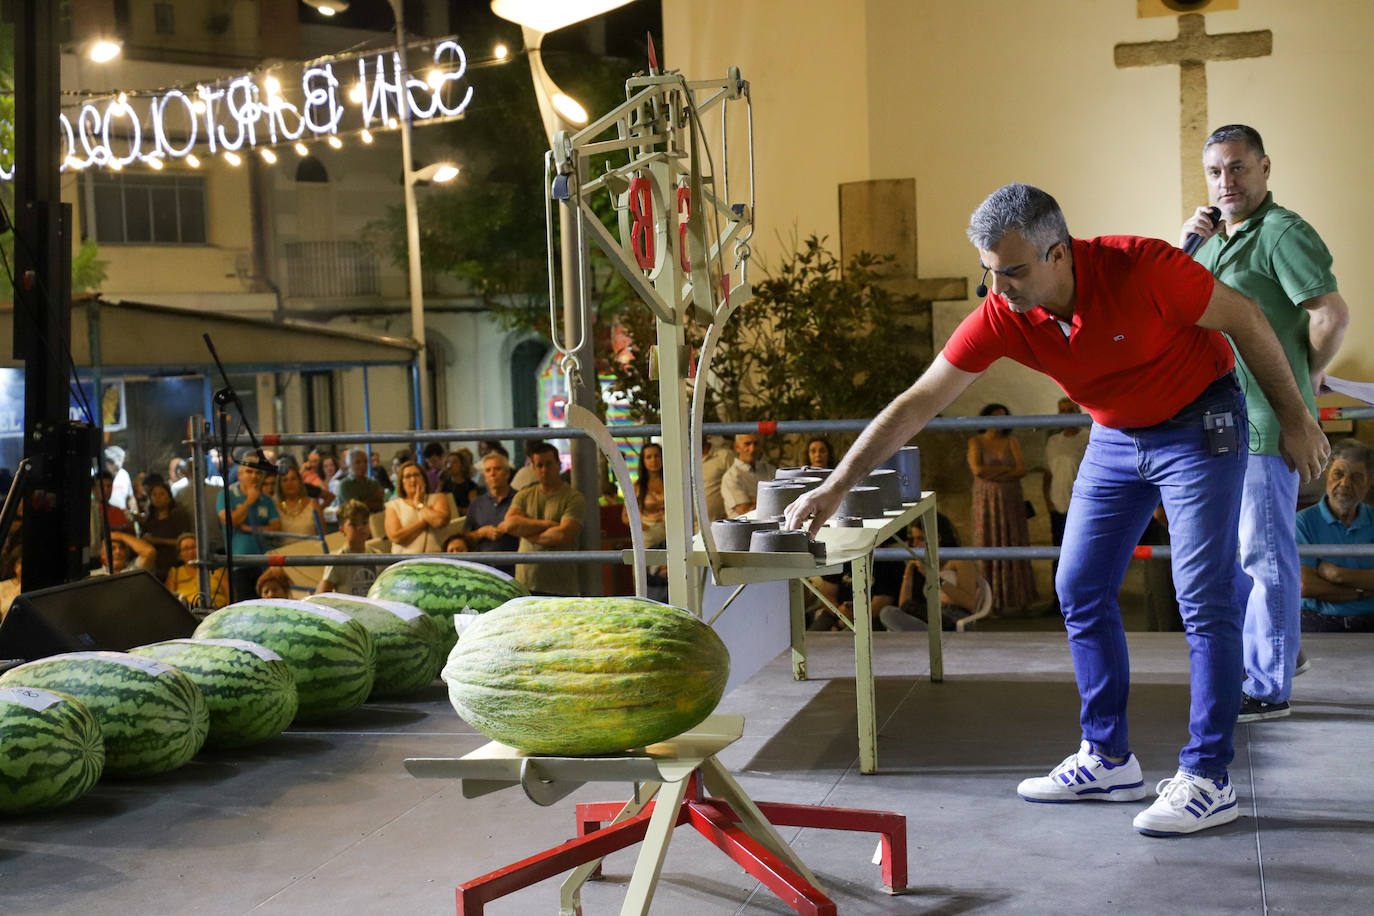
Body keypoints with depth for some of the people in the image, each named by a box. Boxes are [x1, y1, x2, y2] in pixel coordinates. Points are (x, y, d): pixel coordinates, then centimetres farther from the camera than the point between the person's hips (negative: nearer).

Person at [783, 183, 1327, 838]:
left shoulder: (1142, 268, -30)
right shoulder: (1002, 317, -18)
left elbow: (1244, 319, -15)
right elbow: (915, 404, -14)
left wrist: (1293, 418, -7)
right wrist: (837, 485, -17)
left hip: (1199, 425, -5)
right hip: (1115, 437, 5)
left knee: (1205, 599, -9)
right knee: (1080, 589, 4)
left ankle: (1207, 780, -2)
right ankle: (1107, 761, 14)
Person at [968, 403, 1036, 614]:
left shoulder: (1012, 442, 5)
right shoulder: (976, 442, -1)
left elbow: (1022, 470, -7)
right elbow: (978, 470, -16)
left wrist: (994, 474, -14)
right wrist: (1007, 469, -11)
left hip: (1011, 502, 2)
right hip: (986, 502, -2)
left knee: (1014, 547, 2)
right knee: (988, 547, -2)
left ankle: (1015, 597, 9)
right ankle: (989, 599, 2)